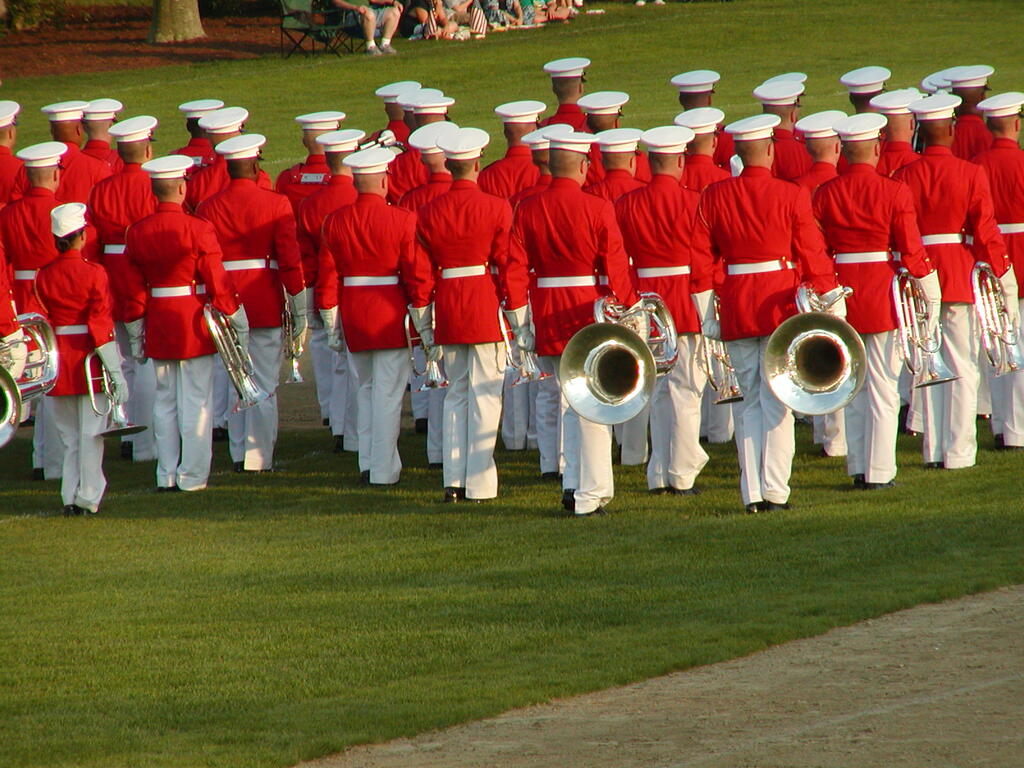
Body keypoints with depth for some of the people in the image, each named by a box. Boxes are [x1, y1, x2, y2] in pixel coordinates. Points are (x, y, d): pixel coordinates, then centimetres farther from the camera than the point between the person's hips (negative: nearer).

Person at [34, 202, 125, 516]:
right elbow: (101, 324, -11)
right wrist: (115, 371, -8)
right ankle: (88, 498, 2)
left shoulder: (44, 277, 0)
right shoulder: (94, 274, -10)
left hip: (59, 358, 3)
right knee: (91, 432, 2)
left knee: (69, 434, 11)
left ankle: (70, 498, 9)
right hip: (89, 361, -3)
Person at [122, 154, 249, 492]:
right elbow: (218, 283, -10)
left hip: (158, 323, 4)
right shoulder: (198, 229, -13)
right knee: (196, 400, 2)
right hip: (194, 324, -4)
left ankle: (166, 474, 12)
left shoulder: (137, 232, 1)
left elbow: (134, 290, 6)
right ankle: (192, 475, 3)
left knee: (164, 401, 12)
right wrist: (238, 324, 0)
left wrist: (135, 336, 14)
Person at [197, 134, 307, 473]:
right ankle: (259, 456, -1)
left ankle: (239, 453, 14)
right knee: (265, 385, 2)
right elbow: (290, 258, -8)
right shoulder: (276, 204, -6)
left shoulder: (208, 208, 2)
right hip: (266, 306, -3)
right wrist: (298, 308, -2)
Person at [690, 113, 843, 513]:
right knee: (777, 401, 0)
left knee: (748, 402, 9)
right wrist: (834, 306, 4)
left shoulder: (714, 196, 0)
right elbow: (813, 256, -4)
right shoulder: (792, 196, -7)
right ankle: (775, 491, -4)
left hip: (736, 307, 2)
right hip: (781, 302, -2)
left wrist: (706, 314, 9)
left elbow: (701, 259, 2)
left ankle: (752, 494, 6)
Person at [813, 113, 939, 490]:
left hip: (843, 292, 3)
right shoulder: (894, 192, -10)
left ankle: (857, 468, 14)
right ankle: (879, 470, 2)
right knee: (883, 385, 3)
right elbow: (912, 251, -8)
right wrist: (931, 298, 2)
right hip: (884, 295, -3)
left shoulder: (825, 194, -1)